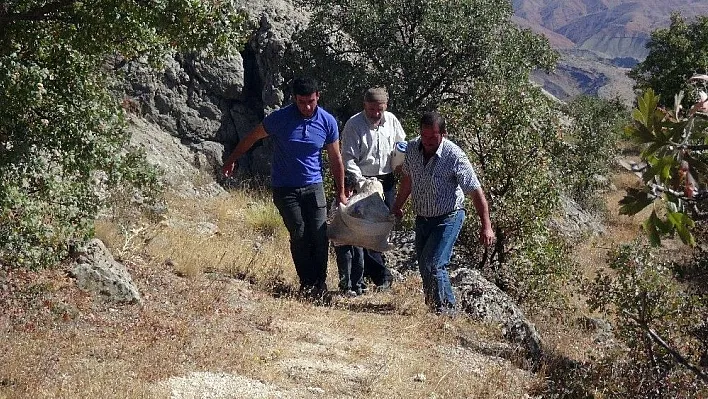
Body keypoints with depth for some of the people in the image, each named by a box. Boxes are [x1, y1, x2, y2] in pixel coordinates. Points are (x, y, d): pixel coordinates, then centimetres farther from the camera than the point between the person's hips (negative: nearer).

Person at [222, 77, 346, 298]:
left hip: (313, 186, 2)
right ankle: (307, 283, -1)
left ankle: (320, 283, 5)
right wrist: (231, 160, 12)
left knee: (320, 235, -7)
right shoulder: (279, 119, -11)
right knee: (299, 233, -11)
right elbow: (252, 137, 5)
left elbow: (335, 159, 7)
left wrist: (341, 192, 10)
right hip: (285, 188, -2)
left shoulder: (327, 122, -3)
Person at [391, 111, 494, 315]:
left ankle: (446, 308, -2)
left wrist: (486, 227, -21)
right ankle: (432, 306, 22)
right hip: (422, 219, 6)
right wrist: (397, 206, 27)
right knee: (424, 266, 9)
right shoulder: (412, 149, -4)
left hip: (448, 218, -6)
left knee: (432, 265, -16)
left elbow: (476, 192, -18)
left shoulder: (454, 156, -21)